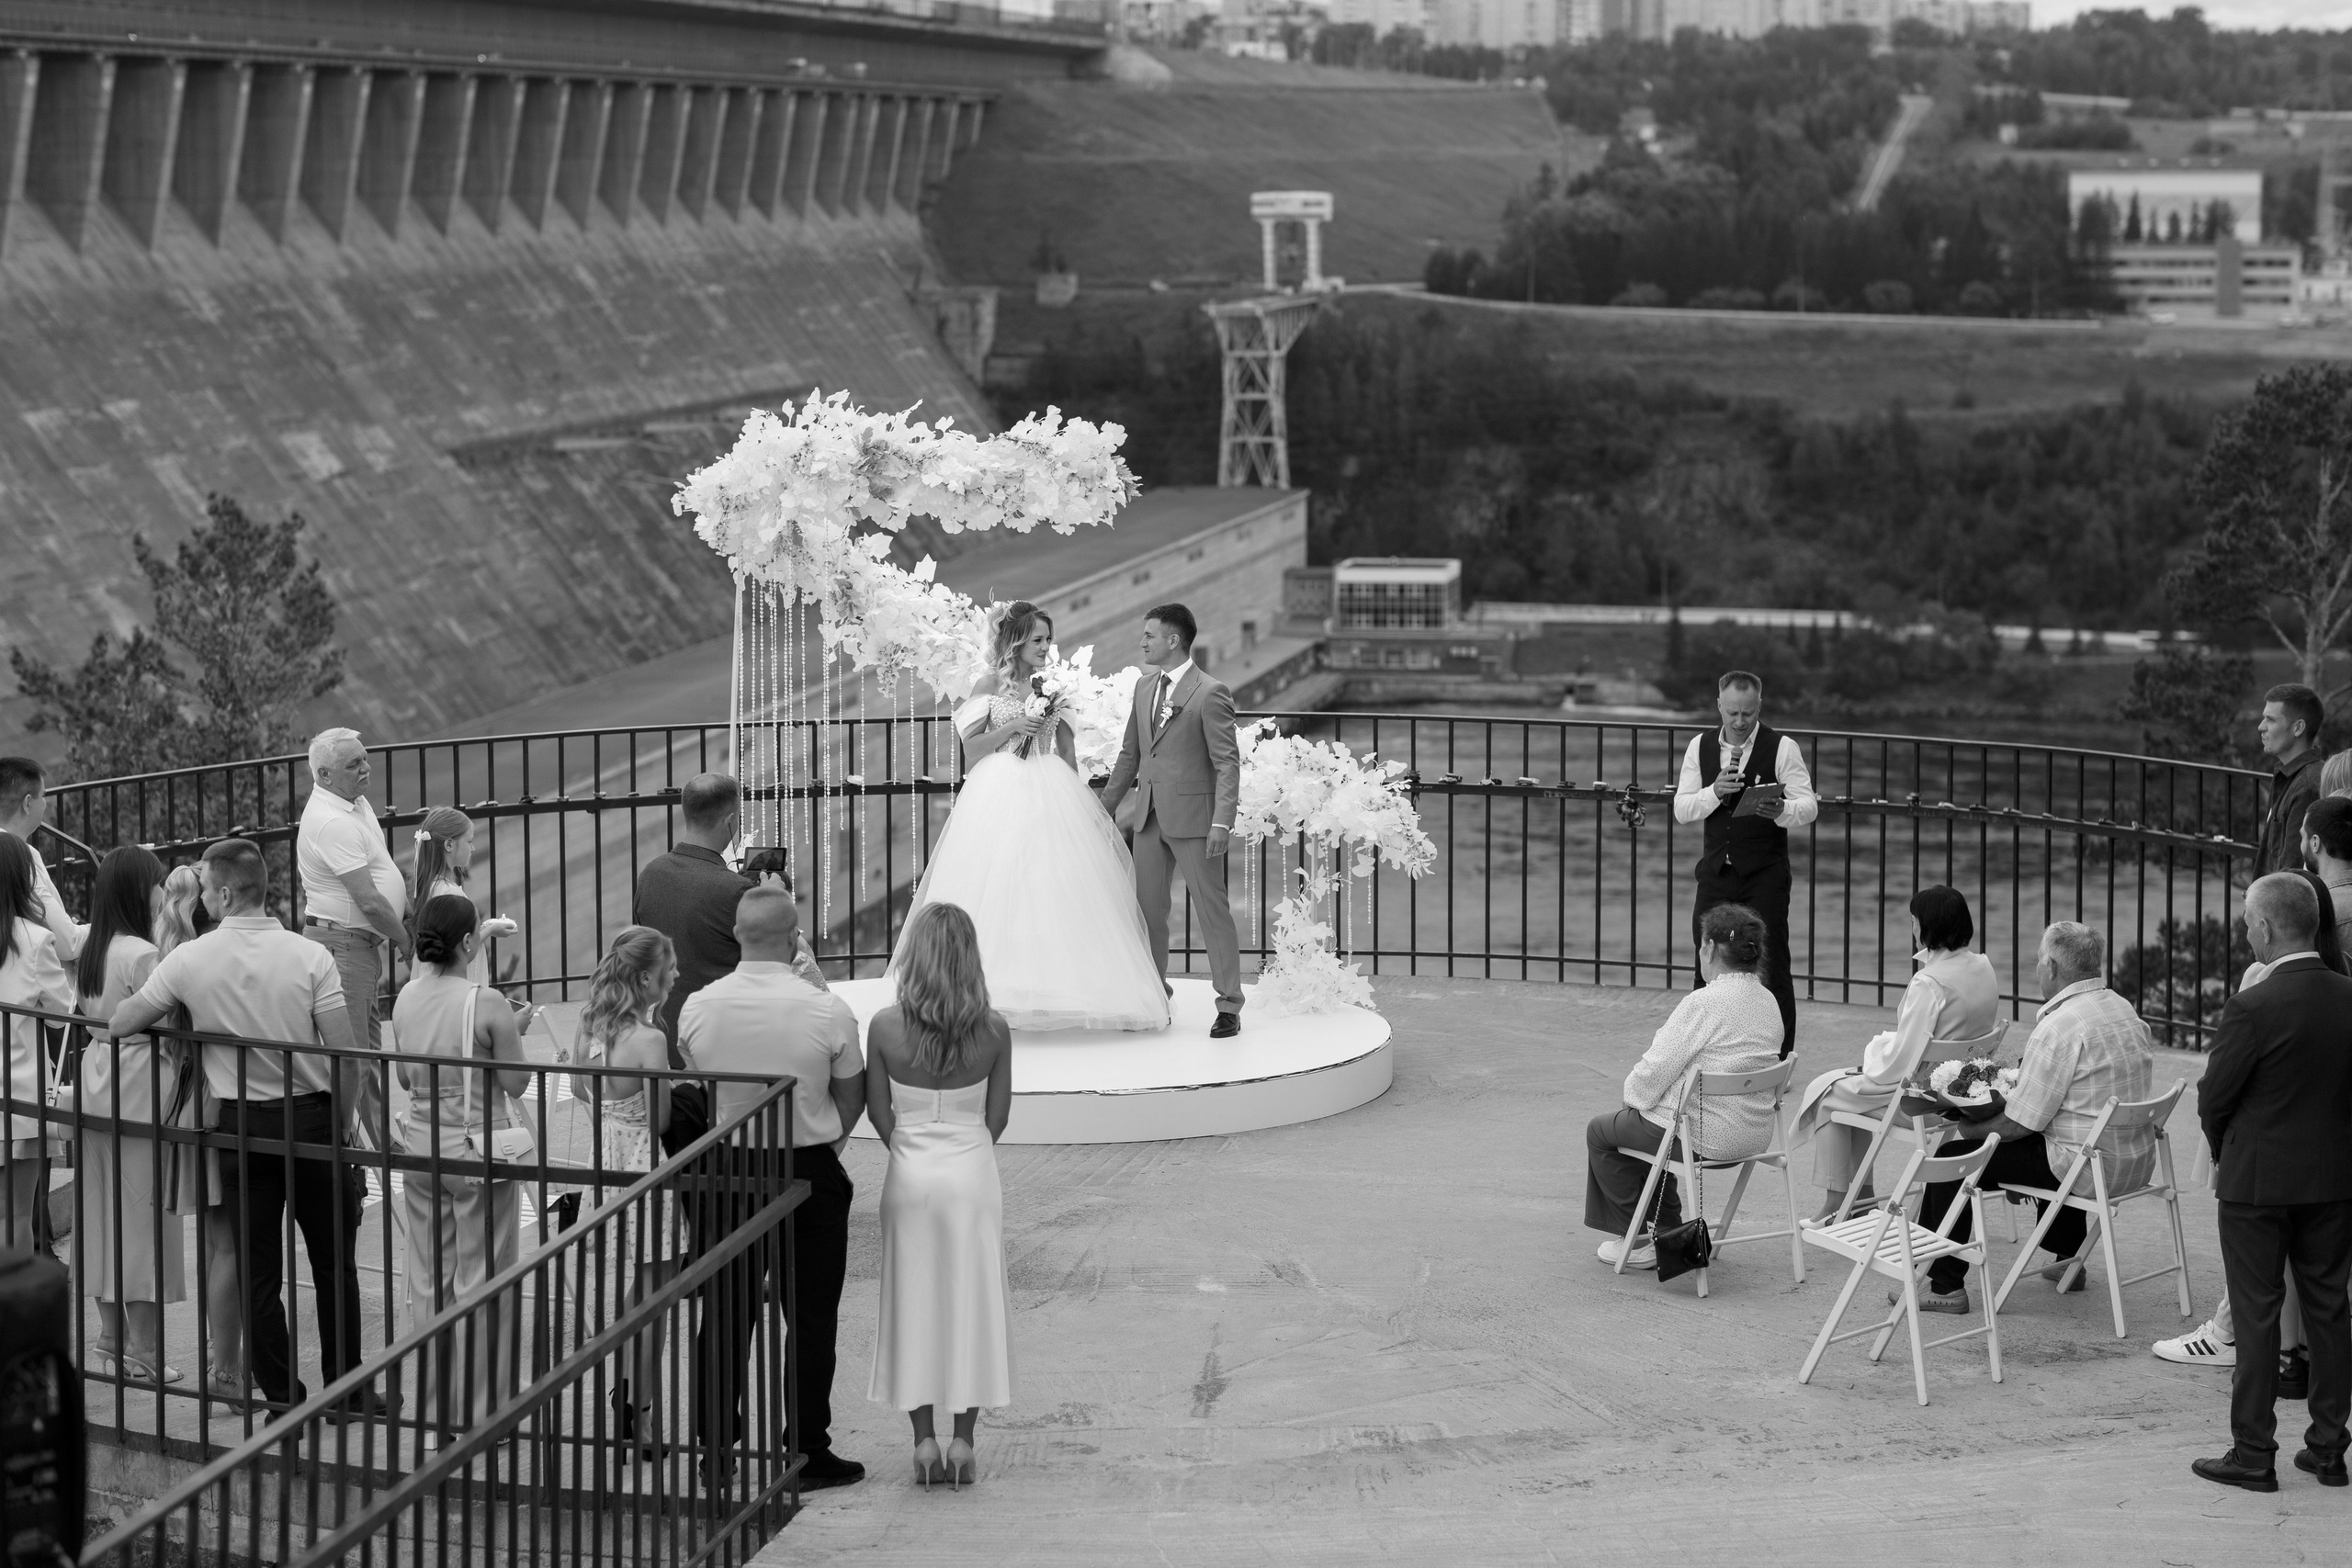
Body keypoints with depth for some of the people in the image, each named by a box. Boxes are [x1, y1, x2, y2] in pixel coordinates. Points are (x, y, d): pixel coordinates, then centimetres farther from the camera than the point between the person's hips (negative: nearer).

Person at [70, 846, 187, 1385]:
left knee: (104, 1213, 15)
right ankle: (144, 1351, 3)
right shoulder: (143, 955, -17)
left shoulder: (92, 950, 8)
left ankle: (112, 1338, 24)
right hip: (140, 1092, -8)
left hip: (96, 1088, 8)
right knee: (143, 1215, -1)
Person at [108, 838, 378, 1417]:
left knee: (258, 1270, 8)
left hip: (240, 1124, 0)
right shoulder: (310, 956, -10)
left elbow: (120, 1024, 1)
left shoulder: (191, 959, -8)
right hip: (312, 1115, 0)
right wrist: (345, 1119, 6)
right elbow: (344, 1050, -10)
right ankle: (348, 1390, 16)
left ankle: (283, 1398, 10)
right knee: (334, 1262, 12)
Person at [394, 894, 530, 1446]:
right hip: (477, 1149, -5)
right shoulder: (486, 1005, -18)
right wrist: (512, 1036, 5)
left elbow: (405, 1077, 10)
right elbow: (516, 1082, -10)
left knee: (429, 1283, 14)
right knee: (480, 1282, 6)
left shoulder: (406, 999, -1)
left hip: (422, 1145, 5)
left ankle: (434, 1417, 20)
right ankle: (478, 1415, 12)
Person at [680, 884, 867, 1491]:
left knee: (724, 1314, 12)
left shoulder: (698, 1008, -6)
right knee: (810, 1317, 7)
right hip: (809, 1170, -3)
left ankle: (715, 1447, 17)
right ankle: (808, 1453, 10)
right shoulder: (827, 1011, -14)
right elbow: (852, 1100, -2)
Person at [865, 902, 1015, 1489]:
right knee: (973, 1303, 10)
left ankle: (924, 1440, 11)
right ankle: (963, 1439, 11)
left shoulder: (886, 1027, -11)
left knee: (915, 1303, 10)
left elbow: (879, 1109, -3)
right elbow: (998, 1112, -2)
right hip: (973, 1174, 0)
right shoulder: (993, 1030, -10)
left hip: (910, 1174, 0)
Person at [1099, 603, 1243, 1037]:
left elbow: (1227, 762, -13)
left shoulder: (1210, 693, -10)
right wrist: (1105, 806, 21)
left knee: (1212, 910, -2)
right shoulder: (1144, 688, 13)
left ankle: (1229, 1006, 3)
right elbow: (1131, 753, 21)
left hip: (1193, 817, -7)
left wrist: (1222, 821, -21)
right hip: (1150, 817, 7)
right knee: (1147, 910, 11)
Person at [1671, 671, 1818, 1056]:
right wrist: (1715, 792, -16)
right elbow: (1681, 809, 3)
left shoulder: (1782, 748, -4)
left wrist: (1782, 810, -32)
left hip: (1764, 875, -4)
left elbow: (1809, 804, -10)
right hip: (1715, 872, 4)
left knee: (1771, 969, -4)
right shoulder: (1700, 747, 7)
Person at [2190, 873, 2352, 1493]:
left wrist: (2225, 1152, 7)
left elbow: (2214, 1098, -13)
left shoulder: (2253, 1007, -20)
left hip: (2258, 1181, -5)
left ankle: (2253, 1455, 8)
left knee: (2257, 1318, 3)